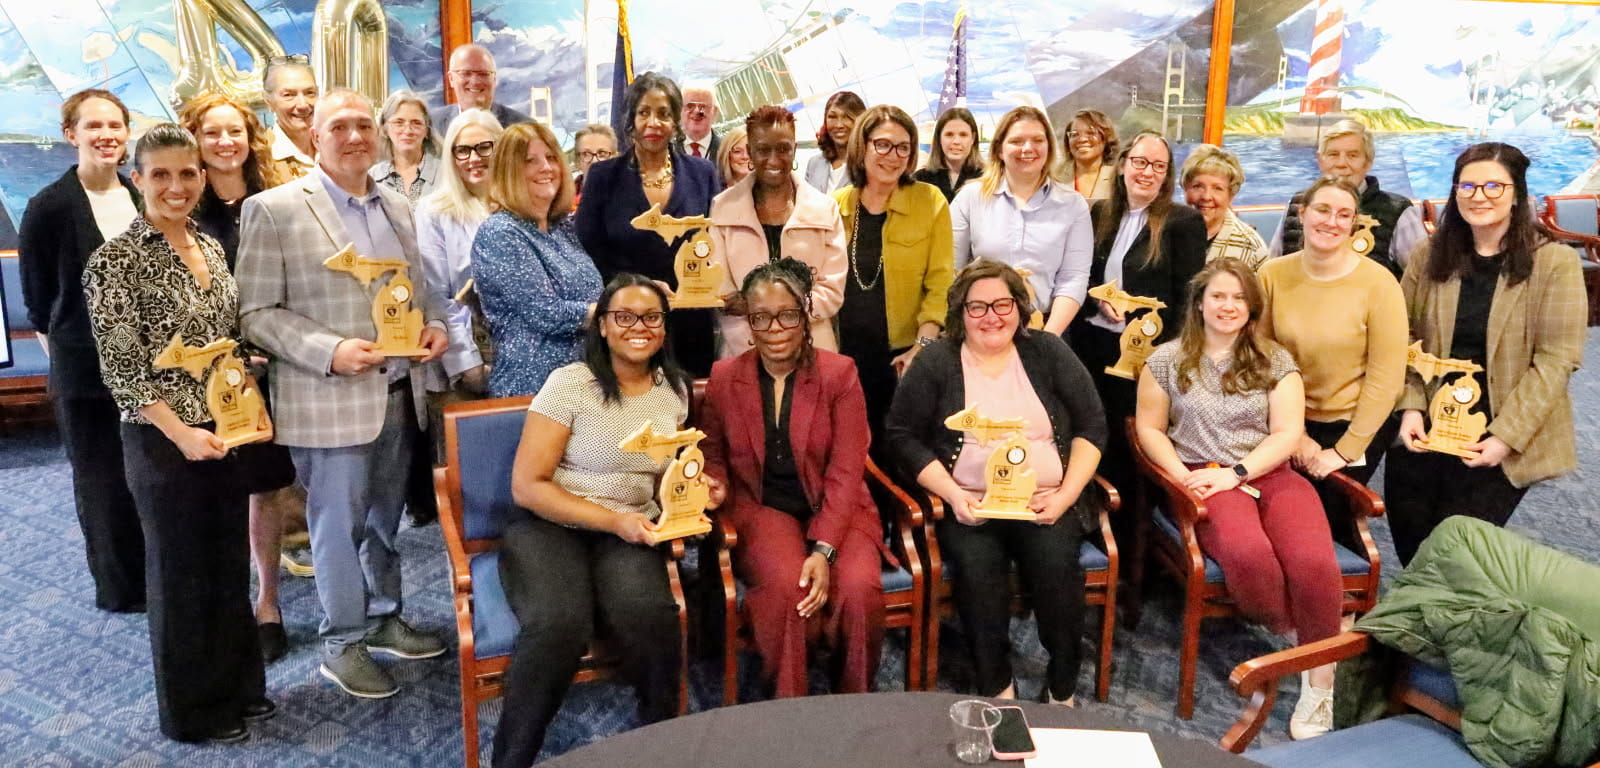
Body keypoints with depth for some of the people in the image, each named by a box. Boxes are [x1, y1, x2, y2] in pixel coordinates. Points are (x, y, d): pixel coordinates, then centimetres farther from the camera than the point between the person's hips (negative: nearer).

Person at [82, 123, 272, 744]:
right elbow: (121, 370, -14)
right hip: (164, 441, -6)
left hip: (228, 428, 6)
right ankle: (193, 710, 26)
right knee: (181, 572, 9)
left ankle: (237, 685, 34)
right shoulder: (115, 261, -13)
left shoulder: (210, 247, 7)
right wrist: (180, 432, -22)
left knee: (230, 562, 16)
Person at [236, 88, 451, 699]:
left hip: (399, 392, 6)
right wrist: (329, 351, -21)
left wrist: (436, 323, 0)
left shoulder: (397, 207, 11)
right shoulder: (273, 208, -8)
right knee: (339, 524, 4)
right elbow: (257, 312, -10)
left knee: (385, 517, 17)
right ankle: (342, 644, 20)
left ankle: (383, 619, 33)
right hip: (330, 399, -6)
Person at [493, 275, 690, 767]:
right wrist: (612, 520, -18)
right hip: (547, 526, -3)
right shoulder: (569, 383, -10)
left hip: (628, 533, 4)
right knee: (559, 626, -34)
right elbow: (526, 486, -11)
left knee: (651, 619, -30)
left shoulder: (673, 389, 7)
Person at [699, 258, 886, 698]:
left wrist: (823, 550, -19)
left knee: (859, 587, -28)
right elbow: (714, 454, 16)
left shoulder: (839, 374, -3)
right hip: (760, 509, 0)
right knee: (785, 586, -31)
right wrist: (715, 486, -10)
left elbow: (845, 473, -8)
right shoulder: (724, 377, 4)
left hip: (834, 512, 0)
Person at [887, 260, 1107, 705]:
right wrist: (953, 496, -10)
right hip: (968, 508, -1)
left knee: (1056, 564, -27)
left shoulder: (1049, 353, 9)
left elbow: (1091, 426, 9)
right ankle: (996, 687, -9)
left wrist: (1066, 495, -5)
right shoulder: (935, 362, 5)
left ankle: (1063, 689, -7)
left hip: (1045, 504, 1)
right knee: (978, 569, -29)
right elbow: (903, 436, 2)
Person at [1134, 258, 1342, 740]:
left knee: (1314, 563, -28)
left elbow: (1288, 433, 3)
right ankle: (1288, 635, -4)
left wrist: (1236, 472, -11)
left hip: (1269, 474, 2)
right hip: (1204, 478, -2)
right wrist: (1183, 478, -9)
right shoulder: (1168, 360, 8)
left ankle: (1320, 682, -11)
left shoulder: (1276, 362, 11)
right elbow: (1150, 430, 7)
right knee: (1249, 555, -35)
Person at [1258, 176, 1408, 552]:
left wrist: (1345, 451, -12)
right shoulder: (1273, 275, -8)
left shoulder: (1378, 283, -14)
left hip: (1357, 424, -2)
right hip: (1293, 423, 2)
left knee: (1329, 514, -5)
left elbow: (1385, 377, -13)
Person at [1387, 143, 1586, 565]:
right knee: (1409, 530, 4)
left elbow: (1556, 360, -11)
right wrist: (1409, 408, -9)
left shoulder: (1555, 263, -7)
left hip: (1500, 441, -3)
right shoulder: (1429, 257, 4)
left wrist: (1506, 437, -16)